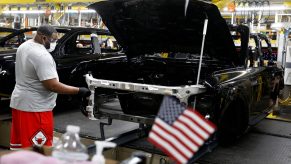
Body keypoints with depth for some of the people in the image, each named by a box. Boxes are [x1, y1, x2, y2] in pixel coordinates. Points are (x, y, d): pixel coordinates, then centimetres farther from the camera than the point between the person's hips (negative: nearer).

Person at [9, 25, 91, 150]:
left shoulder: (24, 46, 8)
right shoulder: (42, 55, -23)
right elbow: (52, 85, -25)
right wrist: (78, 91, -19)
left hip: (19, 102, 10)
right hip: (34, 107, -10)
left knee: (19, 143, 18)